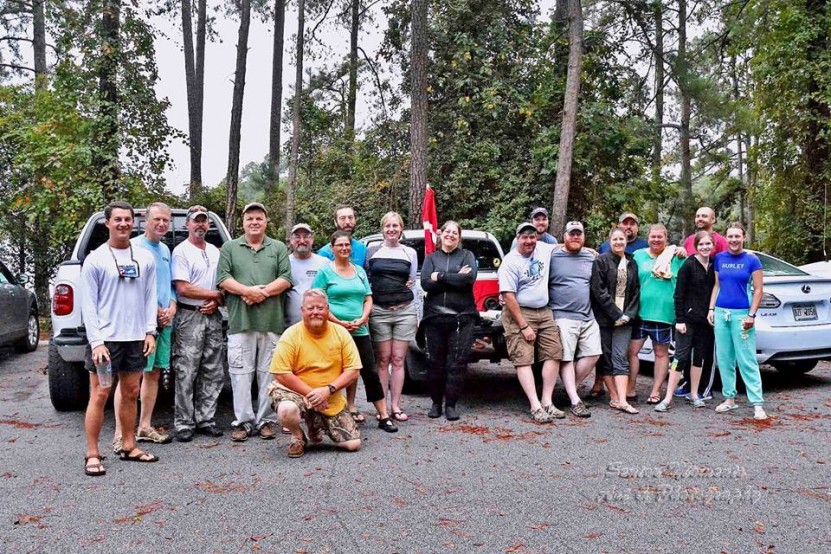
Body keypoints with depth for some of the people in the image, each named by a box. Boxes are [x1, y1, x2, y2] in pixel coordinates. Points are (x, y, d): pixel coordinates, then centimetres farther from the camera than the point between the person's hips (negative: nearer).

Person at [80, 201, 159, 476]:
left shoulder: (145, 258, 7)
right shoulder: (95, 259, -4)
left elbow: (150, 297, 9)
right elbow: (88, 304, -6)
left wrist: (150, 332, 1)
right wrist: (96, 341, -13)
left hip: (136, 338, 4)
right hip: (106, 339, -4)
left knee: (131, 394, 12)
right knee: (99, 396, -1)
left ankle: (129, 447, 24)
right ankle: (92, 454, 8)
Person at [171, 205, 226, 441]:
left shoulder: (215, 251, 15)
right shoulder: (181, 251, -4)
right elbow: (183, 289, -12)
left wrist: (216, 302, -3)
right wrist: (215, 294, -7)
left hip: (213, 316, 6)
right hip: (190, 317, -6)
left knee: (213, 373, 7)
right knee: (186, 374, -3)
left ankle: (205, 420, 16)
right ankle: (184, 424, 4)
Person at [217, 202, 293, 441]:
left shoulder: (279, 248, 14)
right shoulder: (230, 248, 13)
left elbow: (285, 279, 4)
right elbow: (223, 279, 2)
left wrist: (263, 291, -11)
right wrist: (248, 291, -13)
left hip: (272, 322, 0)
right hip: (240, 322, 0)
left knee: (268, 373, 3)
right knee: (241, 373, -1)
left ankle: (266, 421, 10)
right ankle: (243, 421, 7)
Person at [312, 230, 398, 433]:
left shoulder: (360, 271, 15)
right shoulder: (325, 272, -1)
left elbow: (368, 299, 14)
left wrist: (362, 319, -4)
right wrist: (340, 323, -13)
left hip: (360, 331, 4)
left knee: (371, 372, 1)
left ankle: (384, 416, 4)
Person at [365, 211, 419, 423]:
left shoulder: (410, 253, 10)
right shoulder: (372, 252, 7)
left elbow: (413, 284, 14)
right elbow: (364, 281, 11)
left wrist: (417, 315, 12)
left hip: (405, 311, 1)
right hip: (379, 311, -1)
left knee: (398, 359, 3)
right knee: (382, 359, 0)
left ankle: (395, 406, 9)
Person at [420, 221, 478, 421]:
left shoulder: (466, 255, 11)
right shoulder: (431, 258, 14)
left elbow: (470, 277, -9)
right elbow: (426, 283, -3)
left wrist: (440, 277, -8)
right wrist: (455, 278, -9)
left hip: (462, 317, -1)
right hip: (435, 317, 1)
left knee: (457, 362, -3)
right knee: (435, 362, 4)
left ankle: (451, 404, 7)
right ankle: (436, 402, 18)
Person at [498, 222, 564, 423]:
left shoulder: (543, 249, 5)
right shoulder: (510, 262, -13)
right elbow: (508, 296, -16)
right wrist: (524, 327, -18)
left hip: (544, 312, 7)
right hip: (519, 313, -6)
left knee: (553, 354, 0)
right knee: (524, 360, -11)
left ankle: (547, 402, 5)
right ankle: (536, 406, -11)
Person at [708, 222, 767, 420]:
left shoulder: (752, 259, -2)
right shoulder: (719, 258, 8)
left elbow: (758, 290, -3)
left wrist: (751, 315, -10)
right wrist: (711, 309, 6)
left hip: (741, 314, -4)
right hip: (720, 313, 4)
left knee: (747, 360, -6)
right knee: (724, 359, 8)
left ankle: (757, 404, -2)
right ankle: (729, 398, 19)